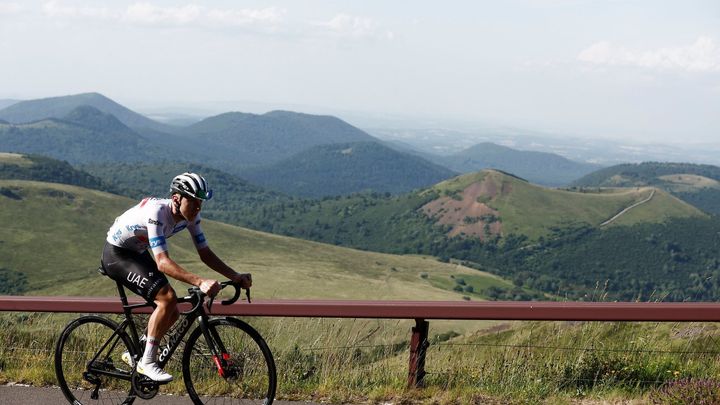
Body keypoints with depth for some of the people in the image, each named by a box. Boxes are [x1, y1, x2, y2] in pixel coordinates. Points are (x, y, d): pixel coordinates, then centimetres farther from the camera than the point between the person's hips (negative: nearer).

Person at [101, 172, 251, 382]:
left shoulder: (190, 216, -10)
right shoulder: (157, 213, -34)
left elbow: (205, 253, -5)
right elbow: (163, 263, -41)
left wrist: (235, 276, -17)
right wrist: (200, 282, -50)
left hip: (137, 253, 8)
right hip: (116, 254, -8)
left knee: (172, 313, 1)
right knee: (167, 297, -24)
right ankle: (147, 363, -15)